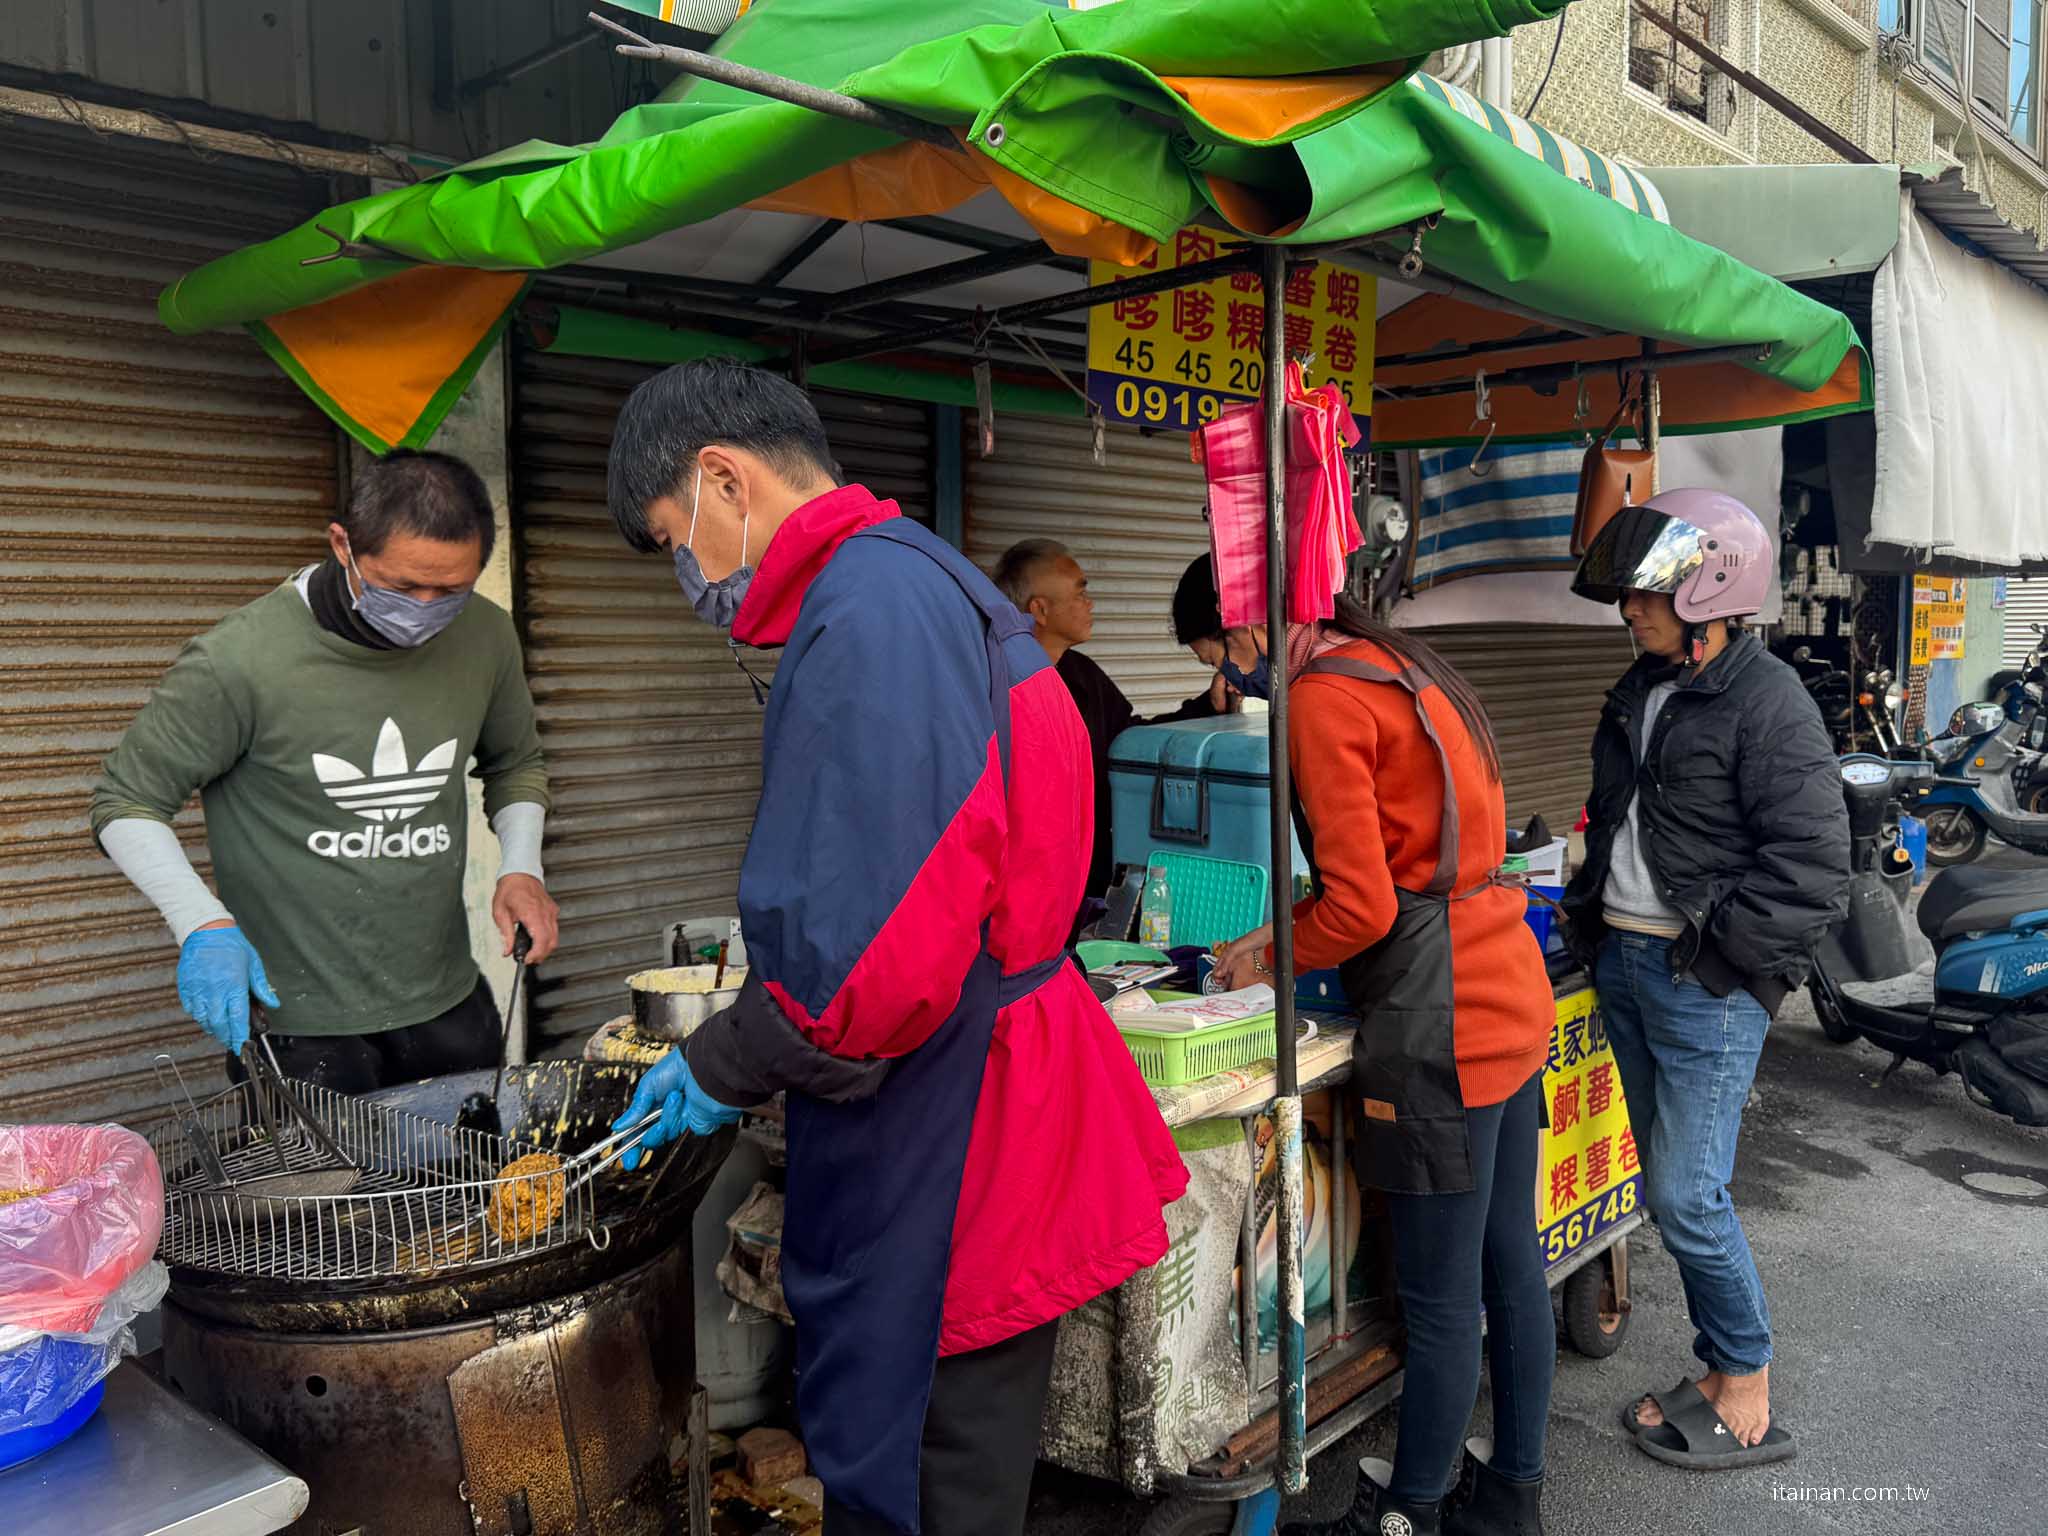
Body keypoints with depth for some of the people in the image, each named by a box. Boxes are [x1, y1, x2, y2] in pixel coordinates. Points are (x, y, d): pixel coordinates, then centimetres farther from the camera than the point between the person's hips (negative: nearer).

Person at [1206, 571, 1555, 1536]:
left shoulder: (1322, 701, -13)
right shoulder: (1410, 674, 15)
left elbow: (1362, 906, -17)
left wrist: (1270, 960, 0)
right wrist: (1290, 927, 15)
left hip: (1444, 1030, -10)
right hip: (1511, 998, 10)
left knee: (1439, 1301, 5)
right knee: (1511, 1267, 19)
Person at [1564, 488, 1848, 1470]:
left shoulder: (1768, 703, -14)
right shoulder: (1641, 690, 12)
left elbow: (1814, 870, -18)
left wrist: (1713, 946, -15)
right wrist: (1589, 904, 14)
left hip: (1704, 983, -8)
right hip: (1623, 962, 8)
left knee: (1687, 1196, -4)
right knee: (1668, 1186, 14)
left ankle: (1750, 1404, 15)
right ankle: (1724, 1372, 28)